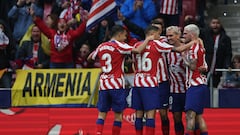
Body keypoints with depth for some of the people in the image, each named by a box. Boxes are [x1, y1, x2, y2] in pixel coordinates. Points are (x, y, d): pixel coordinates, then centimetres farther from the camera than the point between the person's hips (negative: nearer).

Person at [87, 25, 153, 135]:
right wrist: (147, 40, -5)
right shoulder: (119, 45, -8)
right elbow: (138, 50, -19)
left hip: (103, 84, 5)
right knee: (118, 114, 3)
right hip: (116, 85, -5)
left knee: (102, 113, 7)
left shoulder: (101, 46, 9)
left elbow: (90, 58, 24)